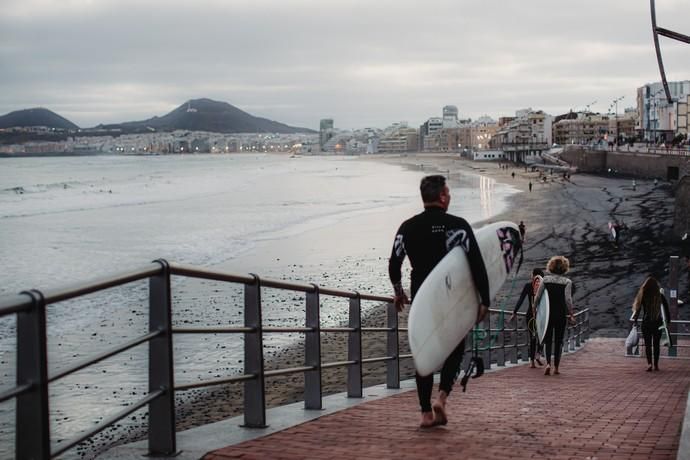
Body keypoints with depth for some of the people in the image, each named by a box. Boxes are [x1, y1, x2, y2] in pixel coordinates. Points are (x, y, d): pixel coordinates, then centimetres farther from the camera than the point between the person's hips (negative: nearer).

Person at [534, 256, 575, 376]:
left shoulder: (545, 280, 0)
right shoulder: (567, 282, -5)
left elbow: (537, 297, -1)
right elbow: (568, 299, -13)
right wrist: (571, 313, -3)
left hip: (547, 314, 1)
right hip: (561, 315, -1)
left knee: (547, 339, 7)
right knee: (559, 340, 10)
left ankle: (548, 363, -14)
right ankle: (556, 367, 10)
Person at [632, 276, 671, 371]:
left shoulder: (643, 296, -5)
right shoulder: (660, 296, -2)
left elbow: (638, 309, -4)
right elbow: (666, 310, 0)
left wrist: (635, 320, 3)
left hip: (646, 323, -1)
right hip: (658, 323, 1)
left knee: (647, 344, 3)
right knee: (656, 344, 11)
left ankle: (649, 363, -14)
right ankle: (656, 365, 12)